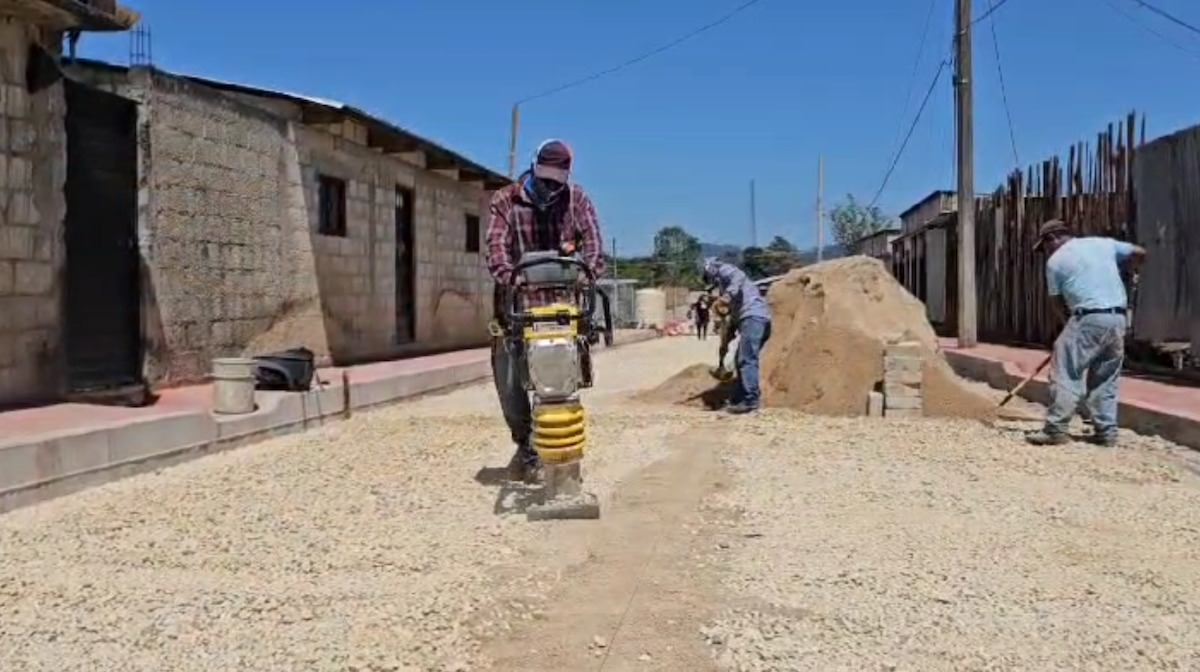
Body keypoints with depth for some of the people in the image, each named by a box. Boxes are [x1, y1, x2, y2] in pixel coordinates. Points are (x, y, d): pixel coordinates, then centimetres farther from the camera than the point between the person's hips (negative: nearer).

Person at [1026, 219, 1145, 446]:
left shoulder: (1055, 260, 3)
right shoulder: (1103, 243, 15)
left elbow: (1058, 302, 7)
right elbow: (1139, 253, 18)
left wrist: (1069, 324, 21)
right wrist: (1130, 270, 38)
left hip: (1089, 318, -6)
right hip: (1118, 318, 6)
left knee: (1065, 375, -2)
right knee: (1106, 379, 14)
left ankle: (1055, 429, -6)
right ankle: (1106, 432, 15)